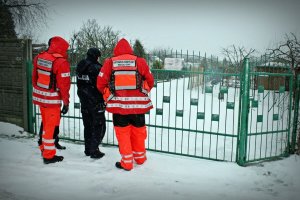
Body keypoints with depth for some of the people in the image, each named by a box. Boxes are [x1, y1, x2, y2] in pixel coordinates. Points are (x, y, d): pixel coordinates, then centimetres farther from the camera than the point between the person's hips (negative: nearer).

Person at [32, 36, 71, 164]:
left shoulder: (39, 57, 4)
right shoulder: (61, 62, -18)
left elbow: (34, 77, 13)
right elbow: (64, 84, -18)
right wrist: (66, 102, -9)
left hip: (39, 96, 7)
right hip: (52, 100, -7)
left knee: (46, 123, 22)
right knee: (51, 126, 4)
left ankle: (44, 148, 37)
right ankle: (48, 156, 14)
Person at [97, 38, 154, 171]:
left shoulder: (109, 63, 2)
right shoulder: (140, 62, 2)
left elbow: (100, 83, 2)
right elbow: (150, 81, 8)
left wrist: (108, 96, 20)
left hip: (118, 104, -1)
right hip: (138, 104, 1)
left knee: (123, 133, 11)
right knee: (138, 131, 17)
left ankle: (126, 162, 16)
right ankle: (140, 157, 34)